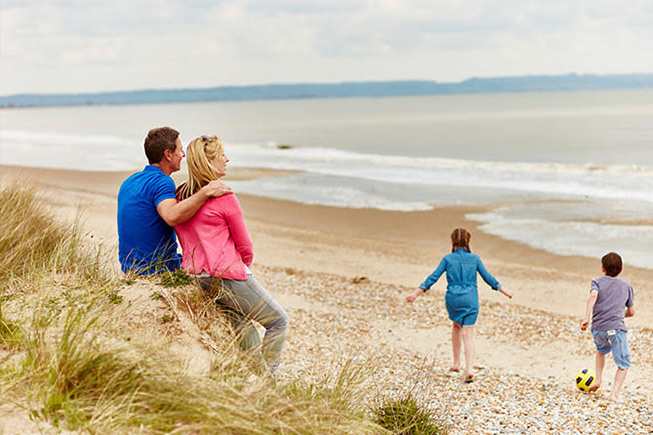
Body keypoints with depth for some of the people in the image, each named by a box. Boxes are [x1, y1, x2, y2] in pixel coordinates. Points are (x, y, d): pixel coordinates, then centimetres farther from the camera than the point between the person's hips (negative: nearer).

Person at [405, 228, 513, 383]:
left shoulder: (448, 259, -1)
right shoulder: (474, 258, 0)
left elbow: (433, 278, -3)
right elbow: (488, 278, 5)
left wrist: (416, 293, 1)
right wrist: (504, 291, 18)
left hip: (452, 299, 1)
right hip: (470, 300, -1)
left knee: (456, 325, 27)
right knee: (468, 335, -1)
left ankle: (456, 363, 27)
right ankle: (469, 370, -17)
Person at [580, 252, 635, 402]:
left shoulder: (598, 282, 9)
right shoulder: (626, 286, 15)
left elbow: (593, 295, -14)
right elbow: (631, 312, 18)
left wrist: (586, 318, -21)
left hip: (597, 329, 2)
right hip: (616, 328, -2)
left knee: (601, 350, 34)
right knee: (624, 364, 6)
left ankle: (598, 380, 26)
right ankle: (615, 393, -9)